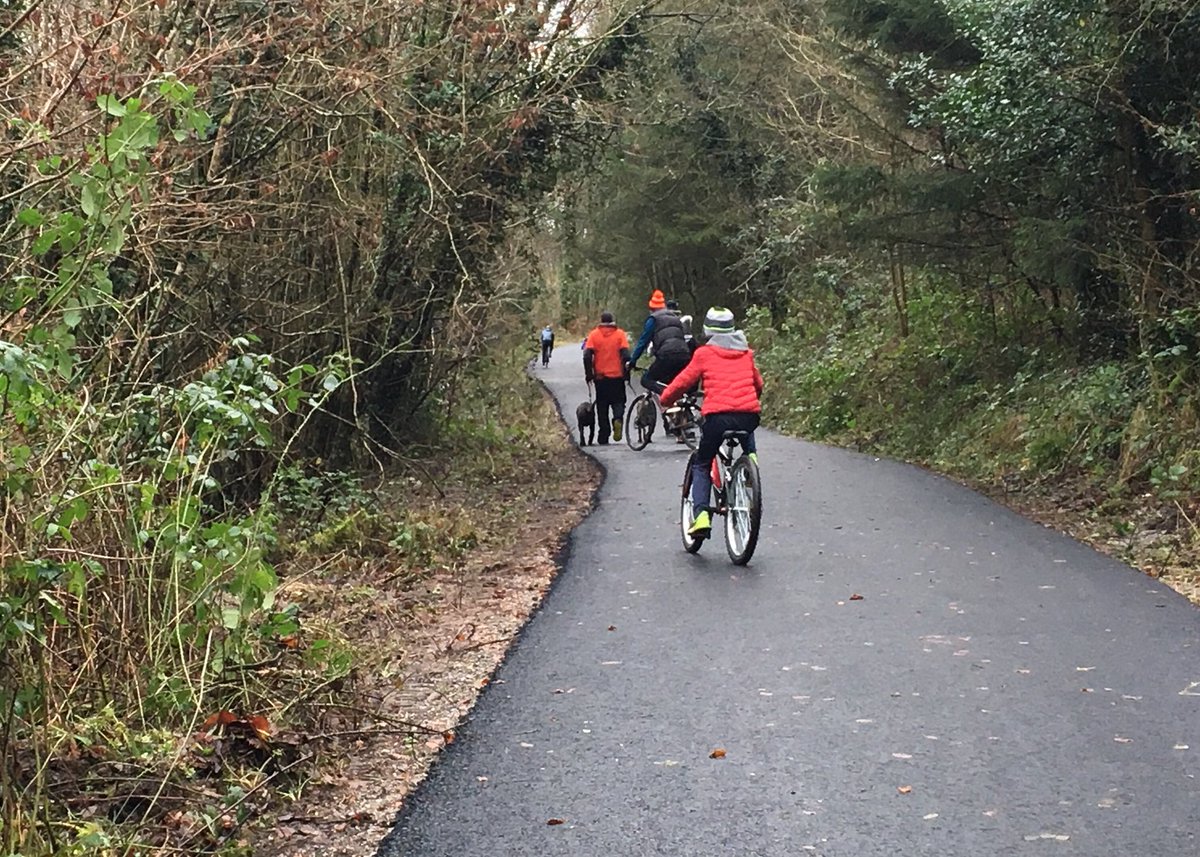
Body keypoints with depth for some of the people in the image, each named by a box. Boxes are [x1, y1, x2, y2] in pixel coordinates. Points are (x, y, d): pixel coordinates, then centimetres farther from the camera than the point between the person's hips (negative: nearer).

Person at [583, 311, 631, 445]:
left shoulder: (594, 334, 0)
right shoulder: (620, 334, -1)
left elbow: (587, 355, -7)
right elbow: (625, 355, -8)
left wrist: (589, 374, 0)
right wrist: (626, 372, 1)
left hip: (600, 376, 1)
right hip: (617, 376, -1)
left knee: (602, 406, 9)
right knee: (618, 401, 13)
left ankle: (604, 438, 7)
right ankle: (618, 419, -20)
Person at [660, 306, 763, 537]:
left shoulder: (704, 353, 5)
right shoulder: (746, 352, 17)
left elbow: (683, 381, 7)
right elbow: (758, 384, 27)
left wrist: (665, 399, 25)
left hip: (717, 416, -3)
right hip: (749, 415, 4)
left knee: (701, 466, 14)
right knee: (747, 432, 42)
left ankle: (701, 515, -4)